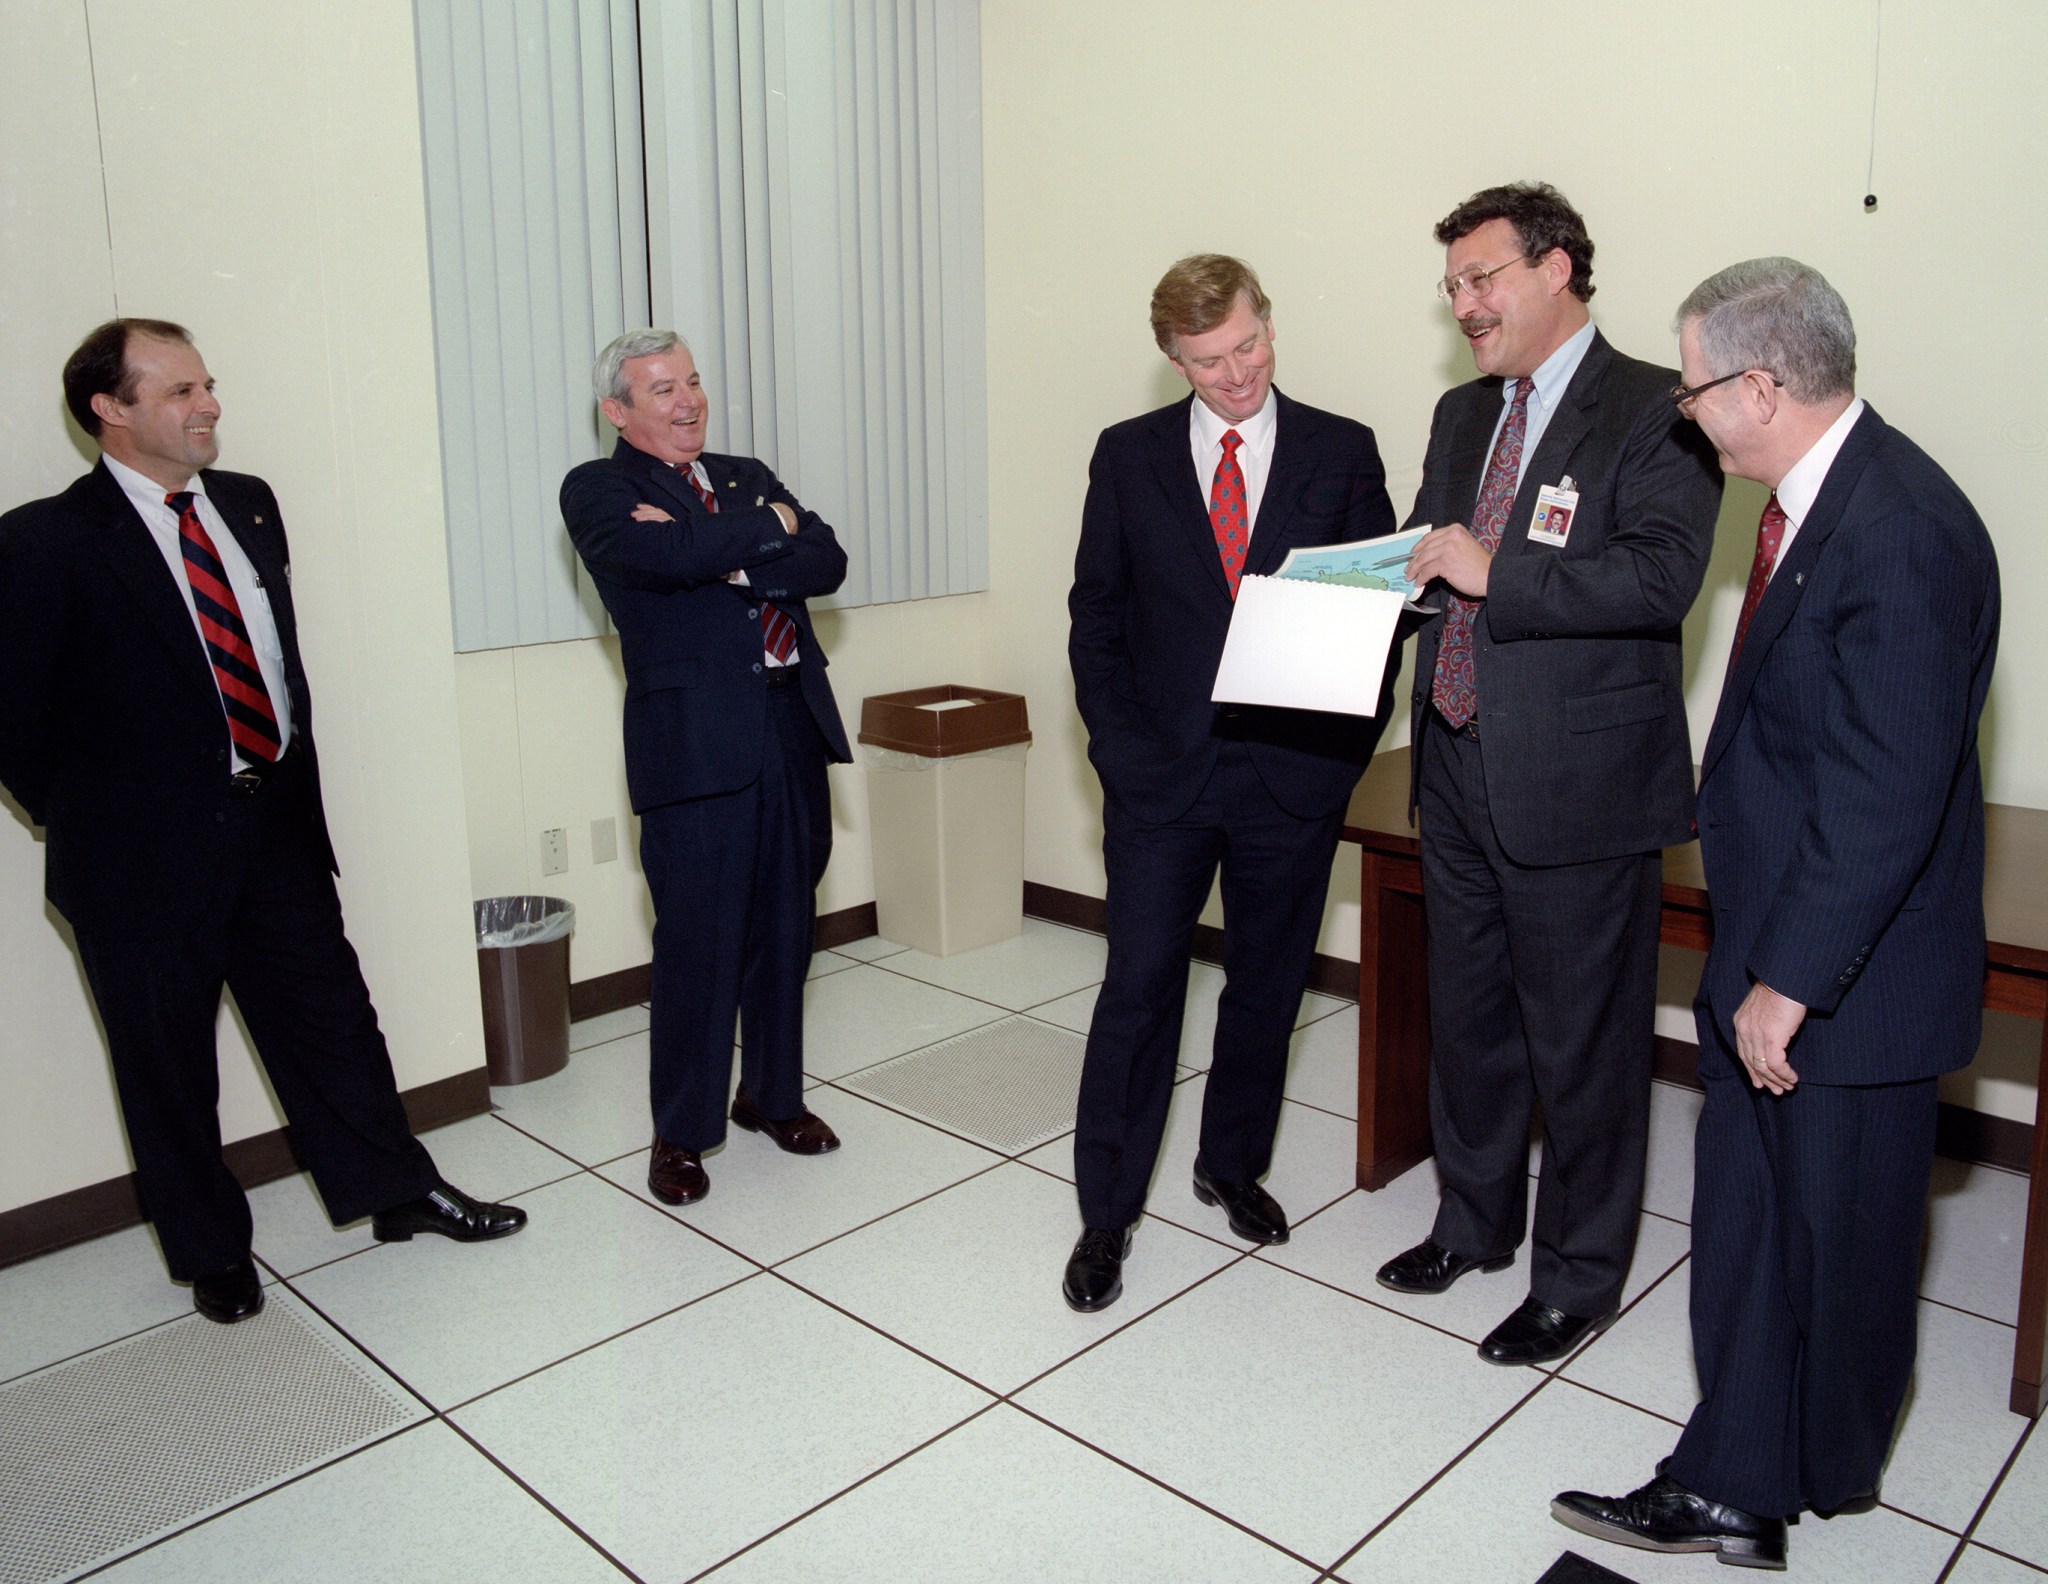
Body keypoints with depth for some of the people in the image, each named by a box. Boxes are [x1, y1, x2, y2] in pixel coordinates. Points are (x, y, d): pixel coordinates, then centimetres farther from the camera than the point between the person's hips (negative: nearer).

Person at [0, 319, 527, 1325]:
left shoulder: (249, 504, 7)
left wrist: (287, 772, 8)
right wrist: (86, 824, -3)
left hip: (276, 818, 5)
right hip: (146, 854, -5)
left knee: (332, 1016, 13)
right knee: (167, 1064, 11)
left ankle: (400, 1192, 29)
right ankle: (210, 1253, 30)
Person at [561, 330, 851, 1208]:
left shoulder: (746, 476, 16)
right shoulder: (597, 490, 0)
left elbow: (827, 563, 1)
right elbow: (675, 556, -20)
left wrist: (730, 560, -13)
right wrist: (770, 528, -4)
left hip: (793, 730, 5)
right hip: (695, 742, -5)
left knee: (784, 933, 14)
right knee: (698, 947, 1)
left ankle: (772, 1094, 33)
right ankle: (680, 1133, 18)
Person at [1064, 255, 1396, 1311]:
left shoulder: (1343, 454, 3)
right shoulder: (1128, 456, 4)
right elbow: (1096, 615, 5)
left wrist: (1350, 738, -9)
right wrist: (1118, 746, -5)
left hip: (1294, 775, 1)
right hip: (1160, 775, -1)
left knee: (1266, 989, 14)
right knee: (1138, 992, 1)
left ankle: (1233, 1167, 36)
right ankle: (1106, 1214, 15)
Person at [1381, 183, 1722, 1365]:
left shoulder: (1656, 413, -9)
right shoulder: (1463, 414, 15)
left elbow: (1662, 576, -22)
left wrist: (1495, 576, -24)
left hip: (1579, 780, -7)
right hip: (1459, 766, 7)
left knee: (1583, 1042, 6)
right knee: (1467, 1018, 20)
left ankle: (1581, 1277, 26)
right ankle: (1477, 1222, 40)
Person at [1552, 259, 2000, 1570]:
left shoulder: (1903, 534, -23)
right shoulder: (1814, 497, 6)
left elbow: (1889, 794, -25)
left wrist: (1790, 980, -19)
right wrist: (1756, 963, 16)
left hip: (1848, 974, -9)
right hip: (1771, 961, 9)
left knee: (1841, 1239, 13)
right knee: (1745, 1229, 16)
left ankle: (1830, 1468, 38)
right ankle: (1733, 1489, 31)